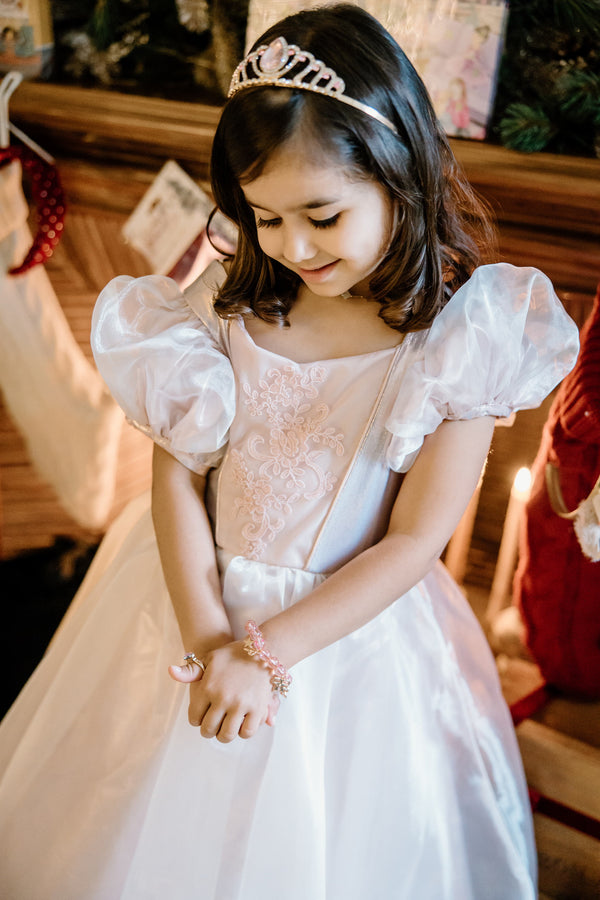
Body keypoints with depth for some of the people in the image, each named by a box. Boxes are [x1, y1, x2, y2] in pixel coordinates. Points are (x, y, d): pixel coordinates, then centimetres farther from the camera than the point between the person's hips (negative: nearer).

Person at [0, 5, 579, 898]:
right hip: (194, 602, 3)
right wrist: (205, 634, -19)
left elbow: (415, 540, -16)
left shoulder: (460, 339, -17)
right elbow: (178, 471, -8)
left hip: (352, 634, -2)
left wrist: (269, 652, -19)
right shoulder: (230, 303, -9)